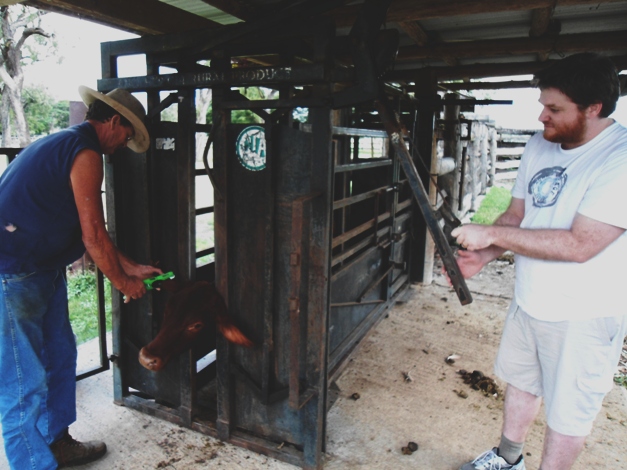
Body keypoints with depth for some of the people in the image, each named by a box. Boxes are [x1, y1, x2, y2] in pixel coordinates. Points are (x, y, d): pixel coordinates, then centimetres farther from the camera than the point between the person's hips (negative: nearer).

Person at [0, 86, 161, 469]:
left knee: (60, 355, 18)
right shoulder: (85, 153, -16)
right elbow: (94, 237, -18)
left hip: (42, 271, 11)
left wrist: (131, 267, 14)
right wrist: (124, 283, -4)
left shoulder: (64, 144, 16)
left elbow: (90, 231, 16)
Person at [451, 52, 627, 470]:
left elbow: (580, 244, -30)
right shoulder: (539, 145, 0)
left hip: (583, 316, -7)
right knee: (521, 382, 25)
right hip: (529, 302, 8)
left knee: (567, 413, 13)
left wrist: (491, 234, -27)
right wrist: (481, 256, -10)